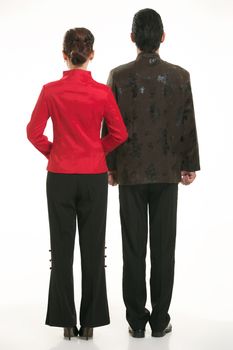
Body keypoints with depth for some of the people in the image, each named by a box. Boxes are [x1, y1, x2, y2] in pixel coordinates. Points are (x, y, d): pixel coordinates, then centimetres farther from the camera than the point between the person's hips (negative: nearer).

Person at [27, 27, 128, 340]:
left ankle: (66, 320, 13)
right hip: (94, 177, 0)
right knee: (93, 248, 9)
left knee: (62, 247, 8)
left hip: (60, 177, 0)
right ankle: (90, 320, 14)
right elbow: (119, 133, -3)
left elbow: (34, 132, -5)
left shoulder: (51, 91, -7)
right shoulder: (102, 92, -7)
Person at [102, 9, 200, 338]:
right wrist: (190, 165, 9)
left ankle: (137, 320, 9)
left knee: (134, 248, 5)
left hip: (130, 172, 0)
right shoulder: (180, 76, -4)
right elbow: (187, 125, -2)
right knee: (163, 248, 5)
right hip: (167, 172, 0)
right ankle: (160, 320, 10)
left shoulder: (118, 76, -6)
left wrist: (110, 167, 8)